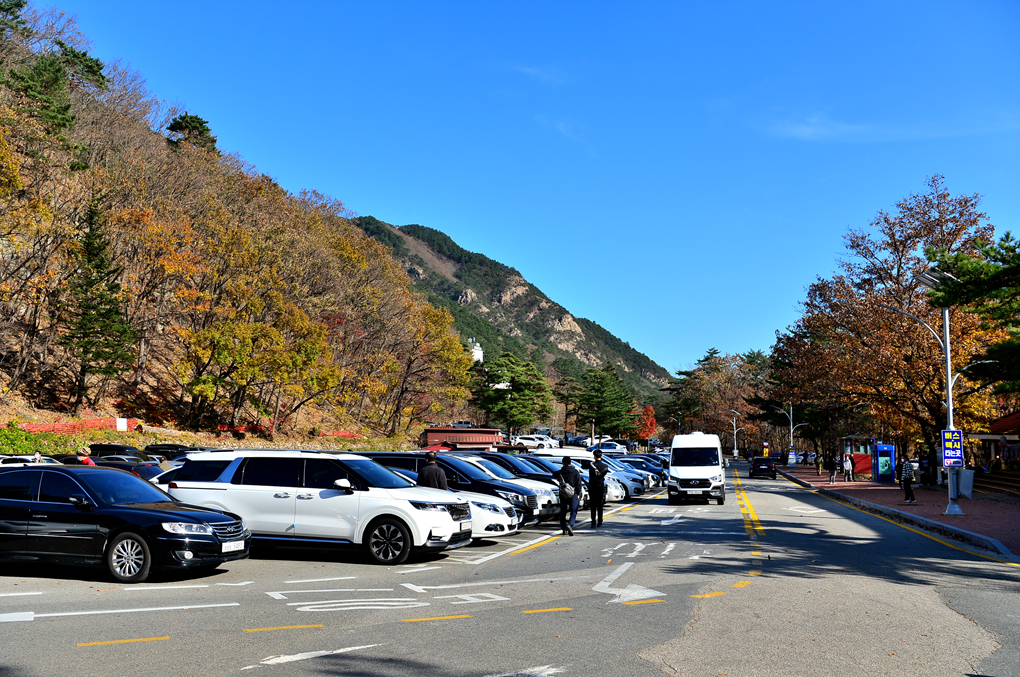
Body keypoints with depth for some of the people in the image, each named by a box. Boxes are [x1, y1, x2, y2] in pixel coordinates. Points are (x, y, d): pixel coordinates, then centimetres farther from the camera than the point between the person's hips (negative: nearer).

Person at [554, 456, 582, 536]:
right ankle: (570, 525, -26)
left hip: (562, 495, 2)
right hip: (573, 495, -2)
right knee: (573, 512, -1)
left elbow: (554, 475, 24)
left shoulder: (559, 472, 1)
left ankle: (564, 529, 16)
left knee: (563, 512, 13)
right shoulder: (575, 472, -5)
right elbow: (578, 484, -4)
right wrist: (578, 494, 5)